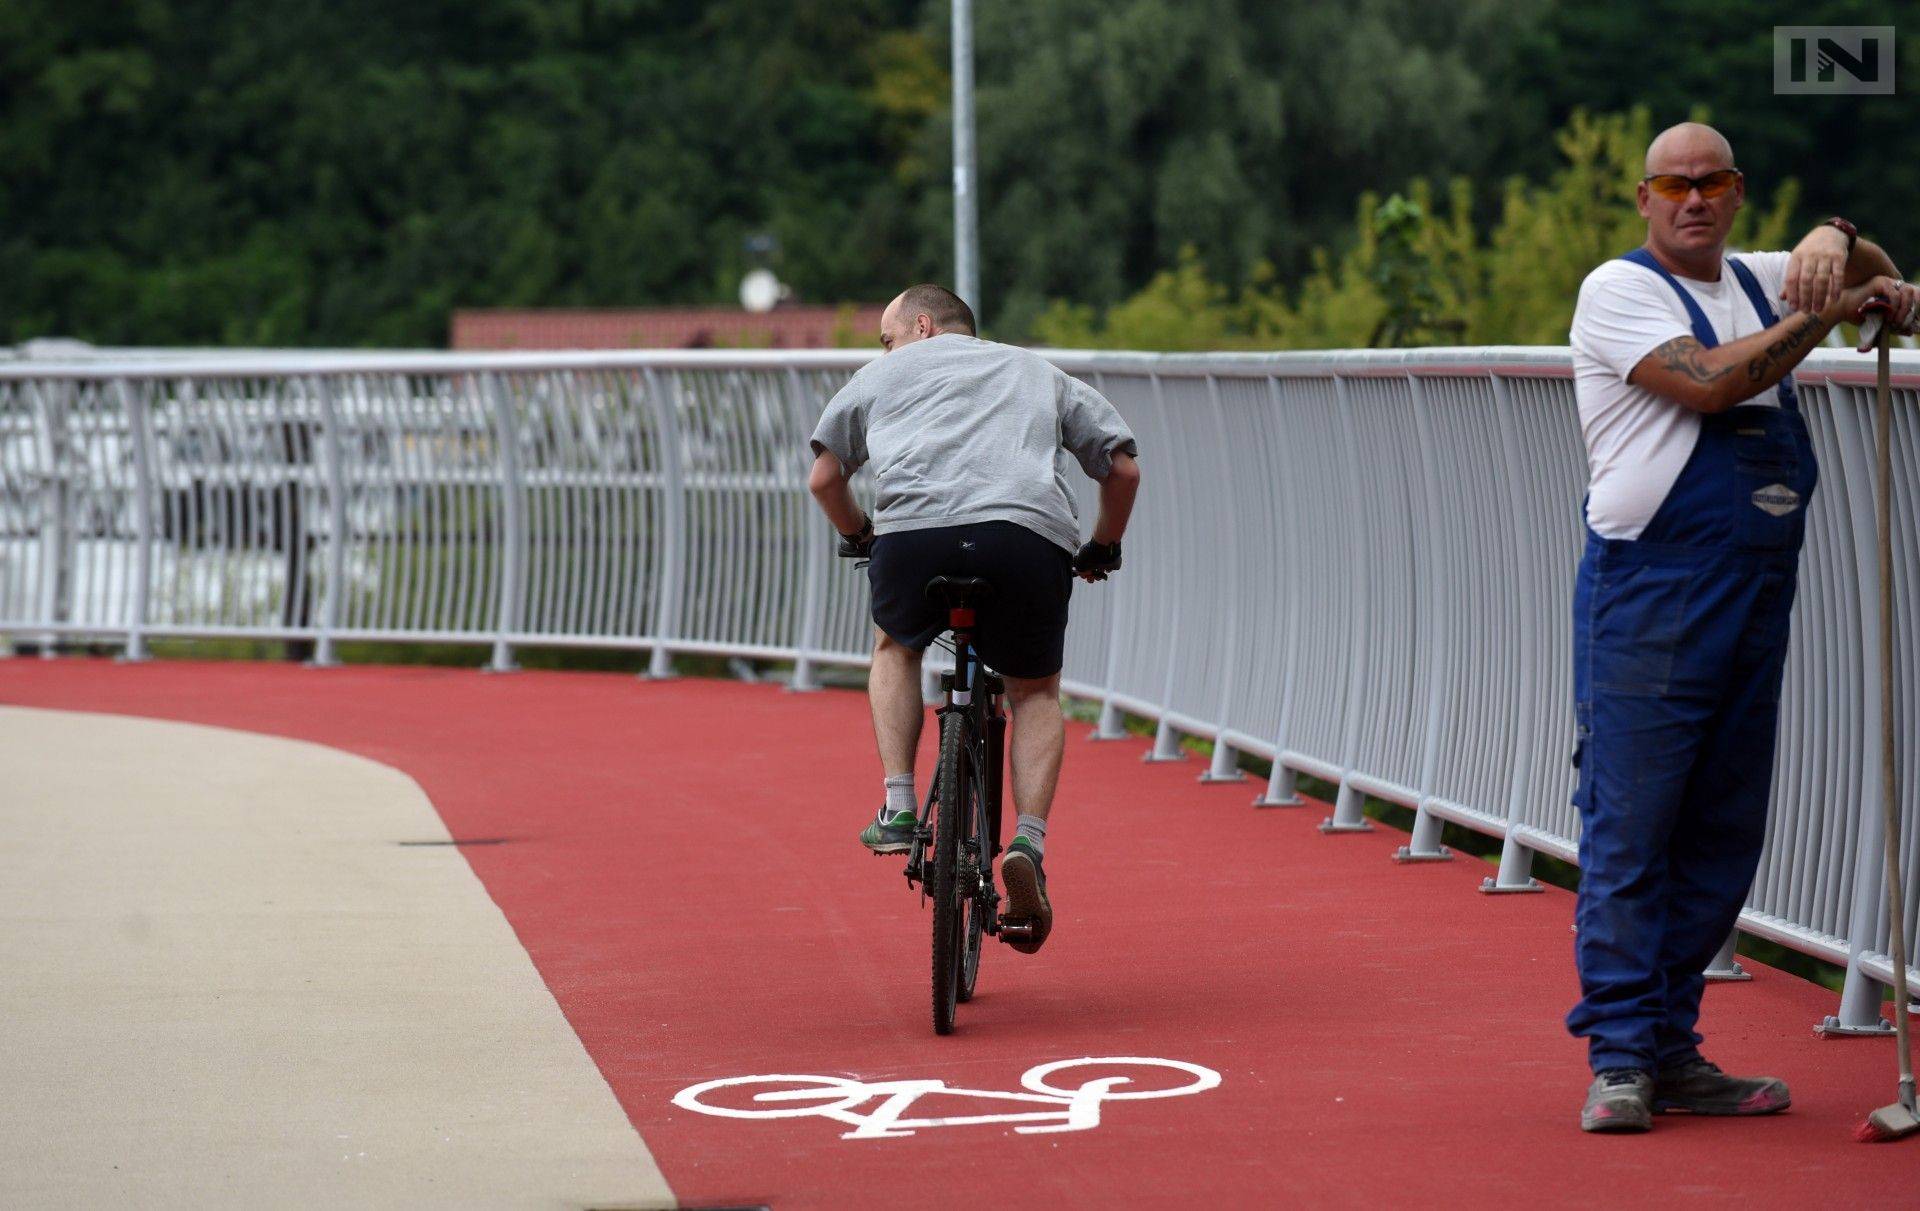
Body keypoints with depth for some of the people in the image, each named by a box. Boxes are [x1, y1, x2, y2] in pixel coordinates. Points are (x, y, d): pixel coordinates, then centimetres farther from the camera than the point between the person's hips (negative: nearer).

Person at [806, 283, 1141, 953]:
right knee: (1036, 690, 22)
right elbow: (1123, 469, 27)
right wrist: (1103, 550, 42)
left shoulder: (884, 374, 30)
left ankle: (898, 808, 15)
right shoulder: (1039, 373, 33)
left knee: (895, 647, 30)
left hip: (914, 530, -1)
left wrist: (857, 535, 45)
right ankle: (1029, 843, 1)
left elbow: (823, 478, 27)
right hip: (1032, 535, 1)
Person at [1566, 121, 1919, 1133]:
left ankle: (1670, 1049, 13)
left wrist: (1836, 243, -3)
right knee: (1629, 830, -7)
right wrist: (1823, 314, -10)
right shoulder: (1618, 290, -3)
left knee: (1722, 837, 7)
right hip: (1646, 594, -7)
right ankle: (1618, 1058, -5)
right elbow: (1707, 381, -17)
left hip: (1755, 595, 7)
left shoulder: (1757, 282, 17)